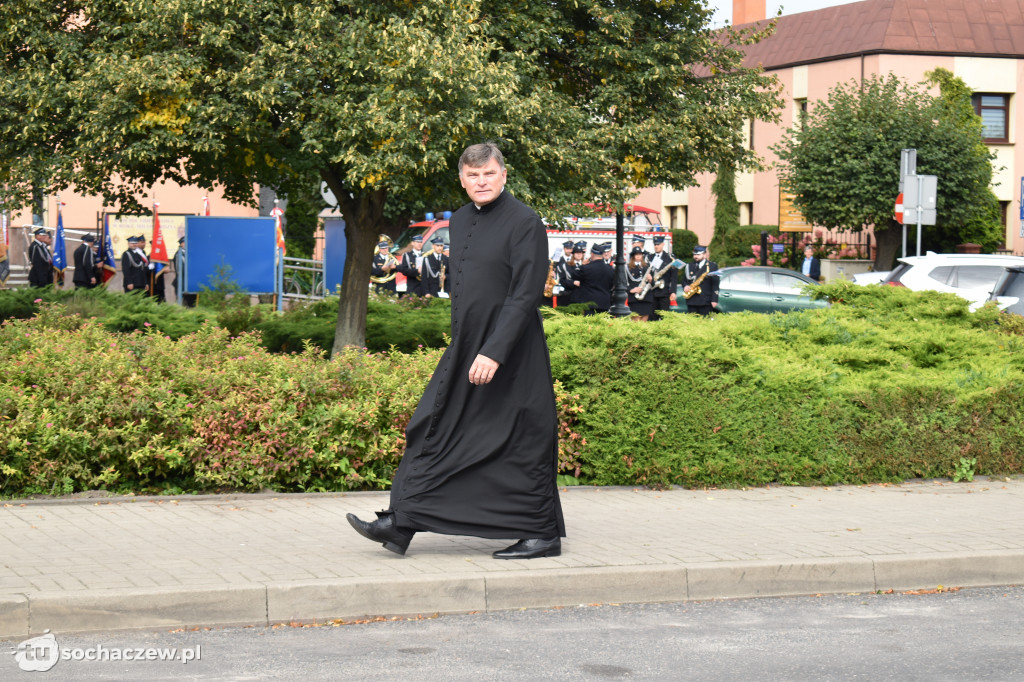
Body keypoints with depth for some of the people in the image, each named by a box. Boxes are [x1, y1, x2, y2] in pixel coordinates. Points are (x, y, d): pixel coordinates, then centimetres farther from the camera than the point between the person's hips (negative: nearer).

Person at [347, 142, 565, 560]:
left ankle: (544, 534, 12)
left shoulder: (524, 223, -13)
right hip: (465, 351, 8)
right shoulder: (460, 221, 11)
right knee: (434, 431, 6)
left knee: (520, 445, -1)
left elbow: (525, 294, -19)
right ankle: (401, 525, 10)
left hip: (511, 354, -8)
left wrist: (494, 352, -25)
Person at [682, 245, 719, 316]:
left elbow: (715, 284, -3)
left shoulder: (712, 266, 1)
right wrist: (685, 286, -2)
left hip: (705, 302, -4)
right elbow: (684, 280, 22)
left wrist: (714, 300, -11)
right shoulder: (689, 266, 15)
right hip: (691, 301, 4)